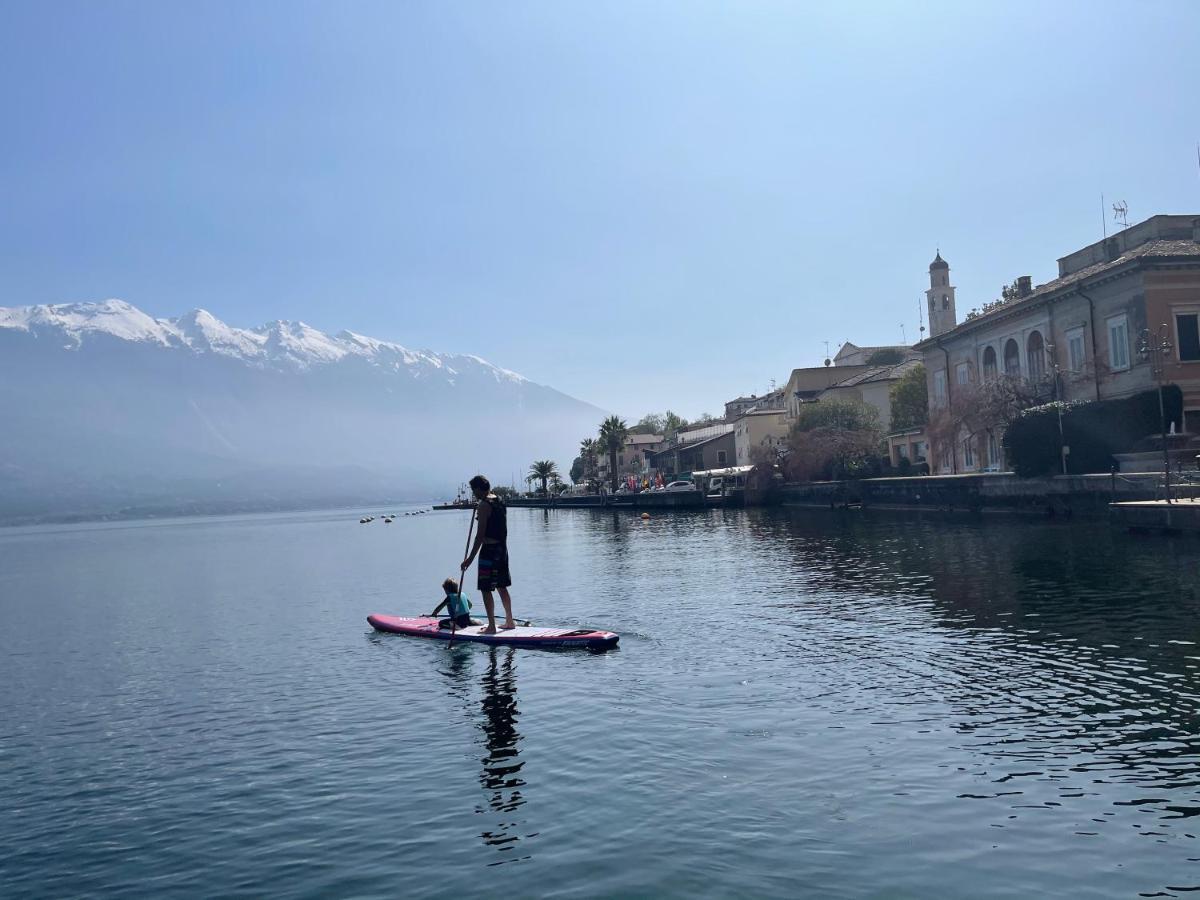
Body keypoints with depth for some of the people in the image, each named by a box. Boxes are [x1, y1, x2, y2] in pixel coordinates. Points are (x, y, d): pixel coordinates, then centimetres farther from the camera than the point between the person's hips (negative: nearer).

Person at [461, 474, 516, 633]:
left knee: (486, 589, -2)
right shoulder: (499, 501, 10)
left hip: (489, 550, -9)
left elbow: (480, 535, -19)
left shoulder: (484, 505, -15)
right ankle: (509, 621, 25)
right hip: (502, 548, 9)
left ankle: (491, 626, 0)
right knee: (502, 587, 18)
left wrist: (471, 558, -18)